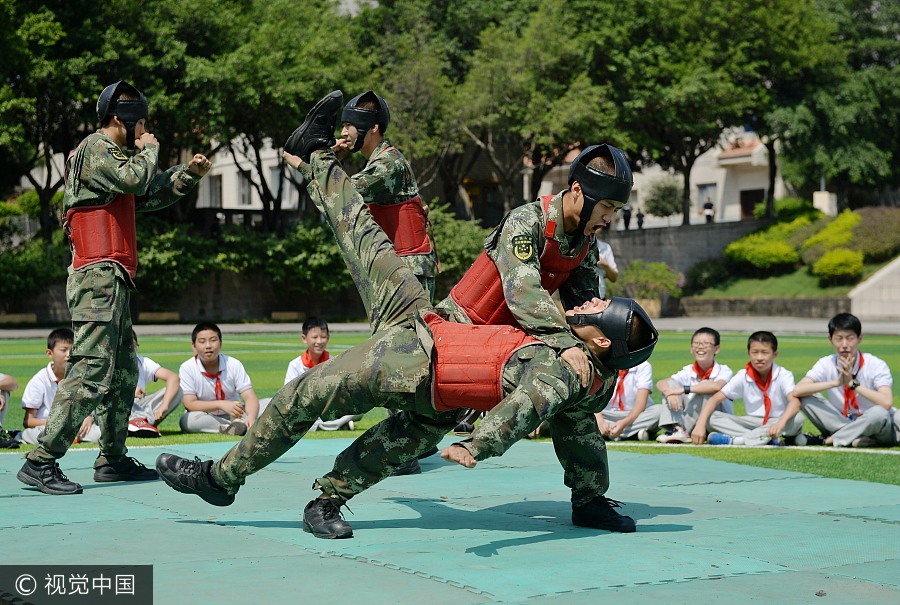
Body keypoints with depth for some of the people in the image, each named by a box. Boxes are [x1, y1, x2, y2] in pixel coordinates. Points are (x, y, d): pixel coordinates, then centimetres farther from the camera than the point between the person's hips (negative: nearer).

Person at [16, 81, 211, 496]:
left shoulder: (113, 154, 25)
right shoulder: (95, 149, -6)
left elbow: (150, 197, 28)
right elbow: (135, 181, -20)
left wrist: (189, 174, 16)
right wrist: (148, 151, -2)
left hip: (112, 280, 11)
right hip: (99, 277, -11)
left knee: (124, 372, 13)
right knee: (92, 371, -17)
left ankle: (112, 459, 18)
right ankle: (41, 462, -19)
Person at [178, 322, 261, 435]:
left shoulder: (234, 365, -6)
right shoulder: (187, 368, -10)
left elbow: (250, 397, -13)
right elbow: (190, 404, -18)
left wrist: (251, 418, -37)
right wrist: (221, 404, -33)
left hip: (234, 416, 2)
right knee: (187, 420, -36)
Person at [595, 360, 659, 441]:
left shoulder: (643, 366, -7)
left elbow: (641, 403, -17)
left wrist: (624, 423, -33)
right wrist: (600, 421, -32)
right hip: (609, 415, 1)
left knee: (660, 410, -31)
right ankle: (634, 433, -31)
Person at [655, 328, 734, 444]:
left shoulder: (724, 371, -13)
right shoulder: (689, 371, 1)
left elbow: (716, 386, -37)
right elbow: (660, 384, -10)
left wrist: (684, 389, -34)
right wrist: (670, 393, -34)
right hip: (692, 422, 4)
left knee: (706, 391, -30)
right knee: (671, 384, -9)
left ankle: (682, 431, -26)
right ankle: (675, 428, -28)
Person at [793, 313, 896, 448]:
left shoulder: (876, 365, -16)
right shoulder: (826, 364, -6)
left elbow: (886, 403, -31)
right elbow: (797, 391, -20)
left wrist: (853, 384, -30)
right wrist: (836, 382, -28)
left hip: (874, 425, -3)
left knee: (879, 412, -38)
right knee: (805, 398, -17)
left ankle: (836, 439, -16)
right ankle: (855, 437, -22)